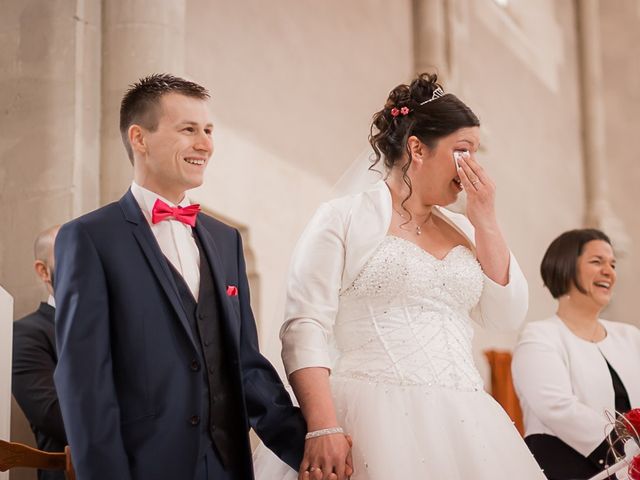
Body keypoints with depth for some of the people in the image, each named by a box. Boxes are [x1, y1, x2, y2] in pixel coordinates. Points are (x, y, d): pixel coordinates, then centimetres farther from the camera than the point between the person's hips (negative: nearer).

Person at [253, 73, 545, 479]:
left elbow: (508, 316, 8)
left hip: (461, 426, 5)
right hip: (375, 422, -5)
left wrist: (485, 219, 4)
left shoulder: (465, 229, 16)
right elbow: (305, 328, -9)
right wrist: (323, 428, -21)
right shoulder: (344, 219, -1)